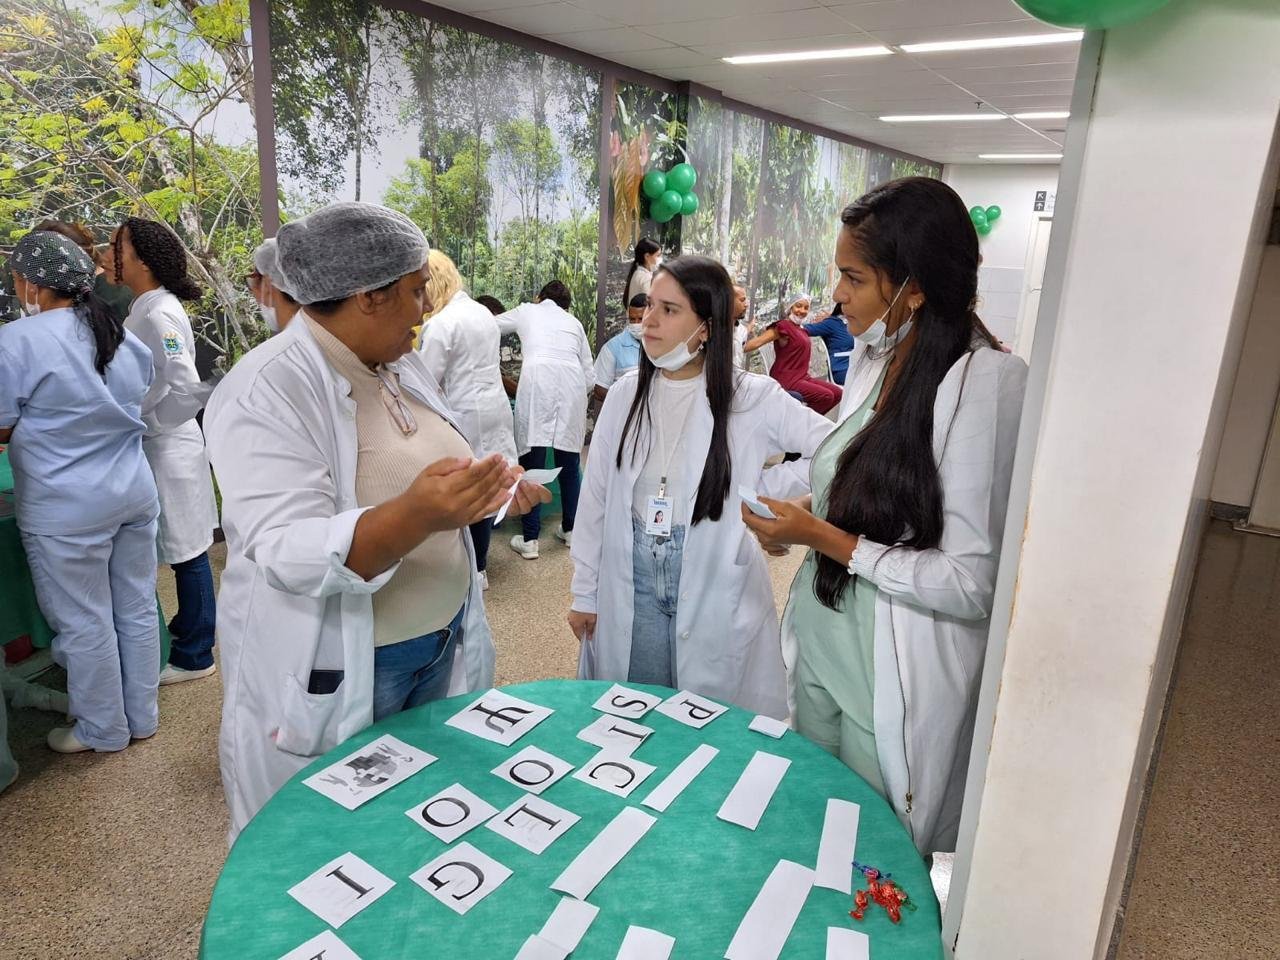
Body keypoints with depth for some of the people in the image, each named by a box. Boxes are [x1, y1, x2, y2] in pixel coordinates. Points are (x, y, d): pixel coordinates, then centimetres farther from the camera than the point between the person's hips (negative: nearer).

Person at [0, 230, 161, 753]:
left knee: (85, 624, 8)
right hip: (135, 494, 6)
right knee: (137, 611, 14)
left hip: (67, 511, -6)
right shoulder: (126, 336, 5)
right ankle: (142, 716, 28)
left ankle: (103, 730, 23)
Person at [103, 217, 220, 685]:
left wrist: (143, 425, -15)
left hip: (168, 451, -9)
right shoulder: (145, 308, 9)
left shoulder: (158, 315, -18)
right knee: (181, 552, 19)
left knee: (186, 553, 3)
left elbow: (187, 391, -26)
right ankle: (191, 625, 34)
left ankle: (194, 655, 17)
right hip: (155, 449, 9)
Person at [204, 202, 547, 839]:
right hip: (331, 675, -7)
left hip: (442, 645, 7)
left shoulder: (404, 366, 3)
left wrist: (485, 492, -1)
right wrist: (416, 515, -45)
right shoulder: (265, 393, -21)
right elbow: (289, 553, -29)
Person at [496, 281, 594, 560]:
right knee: (569, 464, 14)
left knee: (532, 464, 1)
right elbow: (590, 377, 22)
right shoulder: (574, 322, 27)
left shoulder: (527, 311, 23)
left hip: (538, 378, -2)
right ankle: (571, 530, 26)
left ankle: (529, 540, 3)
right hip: (573, 383, 3)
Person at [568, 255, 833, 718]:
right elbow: (595, 496, 5)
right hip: (630, 581, 3)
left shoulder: (752, 398, -8)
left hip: (715, 587, -3)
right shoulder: (627, 393, 2)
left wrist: (762, 490, -11)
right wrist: (584, 592, 6)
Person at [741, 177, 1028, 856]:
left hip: (899, 677, -7)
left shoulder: (989, 384, -22)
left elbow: (973, 583, -23)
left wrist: (825, 538, -21)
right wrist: (803, 515, -3)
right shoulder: (873, 357, 1)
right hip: (822, 645, 7)